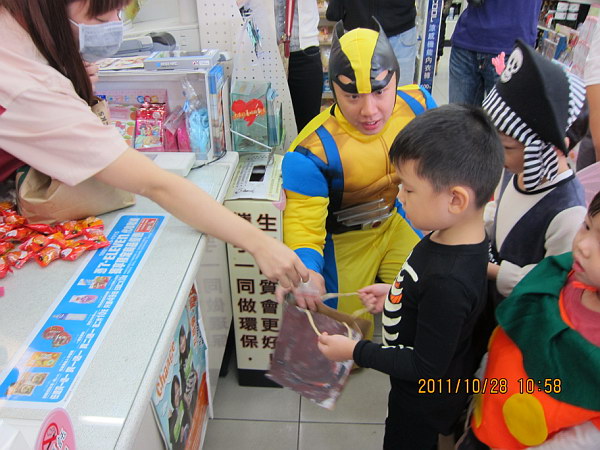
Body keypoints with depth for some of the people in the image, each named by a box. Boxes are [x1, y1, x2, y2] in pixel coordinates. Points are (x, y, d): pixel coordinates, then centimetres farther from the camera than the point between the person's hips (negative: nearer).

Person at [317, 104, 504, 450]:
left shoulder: (448, 281, -40)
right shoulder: (457, 237, -13)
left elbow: (426, 366, -30)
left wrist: (354, 351, -24)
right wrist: (395, 294, 2)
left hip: (424, 404, -7)